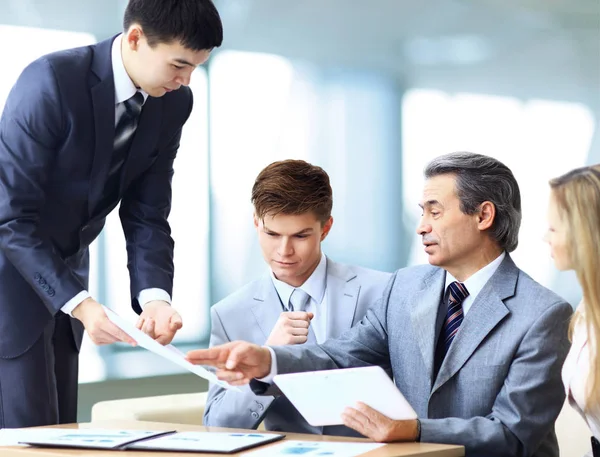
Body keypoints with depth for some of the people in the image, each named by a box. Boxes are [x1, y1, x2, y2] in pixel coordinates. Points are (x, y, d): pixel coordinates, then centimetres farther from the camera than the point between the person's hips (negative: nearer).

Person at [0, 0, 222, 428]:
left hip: (62, 270, 7)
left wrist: (154, 295, -20)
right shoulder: (52, 81, -27)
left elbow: (146, 216, -3)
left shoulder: (173, 103, -7)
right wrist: (78, 303, -33)